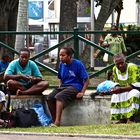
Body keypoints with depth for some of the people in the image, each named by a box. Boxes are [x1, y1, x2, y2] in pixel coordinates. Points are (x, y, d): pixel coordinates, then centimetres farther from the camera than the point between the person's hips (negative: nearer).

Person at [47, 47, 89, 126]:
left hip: (75, 86, -7)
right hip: (64, 86, 7)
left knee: (59, 97, -33)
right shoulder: (62, 64, 13)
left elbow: (86, 80, -4)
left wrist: (82, 92, -14)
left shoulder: (77, 64, -5)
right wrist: (59, 88, 8)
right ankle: (54, 121, -16)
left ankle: (57, 122, -43)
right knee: (50, 98, -20)